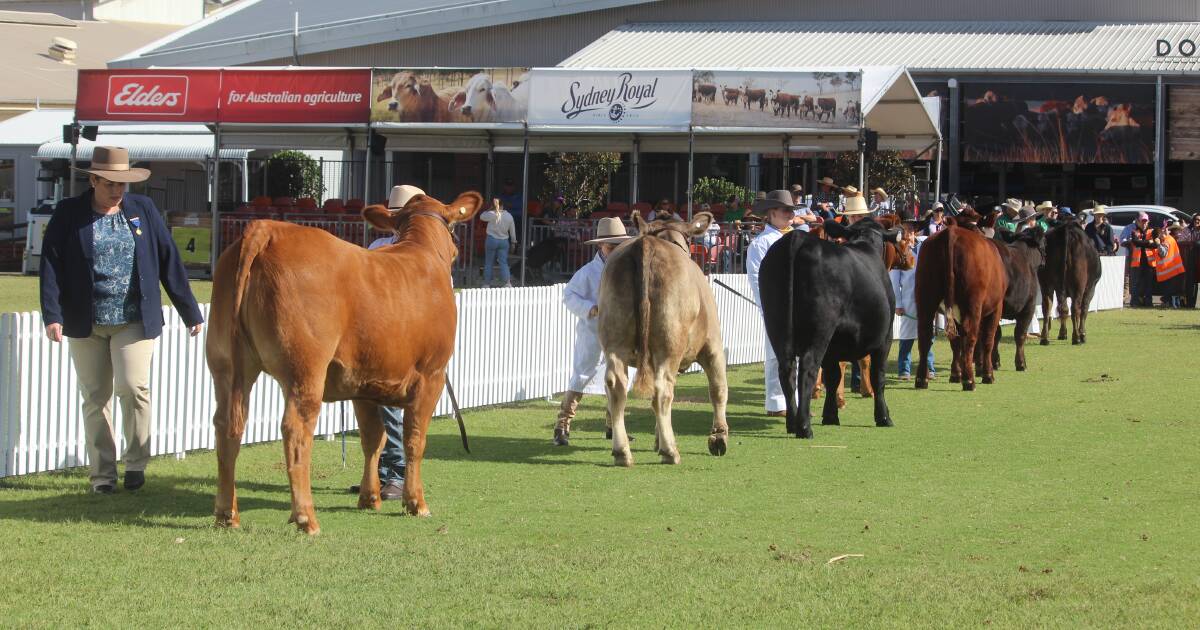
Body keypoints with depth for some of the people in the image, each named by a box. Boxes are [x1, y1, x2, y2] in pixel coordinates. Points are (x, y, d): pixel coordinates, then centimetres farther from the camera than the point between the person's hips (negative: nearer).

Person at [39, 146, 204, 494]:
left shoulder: (143, 210, 5)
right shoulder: (68, 214, 1)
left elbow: (169, 261, 6)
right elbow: (51, 265, -4)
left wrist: (190, 312, 6)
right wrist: (52, 315, -15)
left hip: (135, 320, 0)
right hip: (86, 323, 0)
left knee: (132, 387, -14)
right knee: (95, 397, 6)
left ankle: (136, 463, 3)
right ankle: (102, 473, 15)